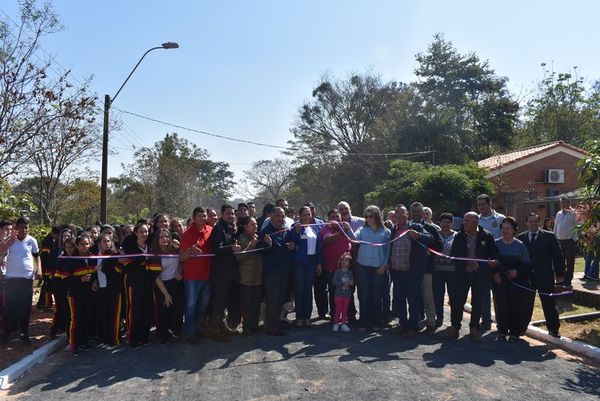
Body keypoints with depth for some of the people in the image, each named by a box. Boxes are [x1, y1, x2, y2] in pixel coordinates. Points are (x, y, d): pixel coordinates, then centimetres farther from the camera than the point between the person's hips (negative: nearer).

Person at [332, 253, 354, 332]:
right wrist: (343, 283, -21)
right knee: (338, 310, 3)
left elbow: (352, 282, 3)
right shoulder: (338, 272, -7)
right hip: (339, 294, -3)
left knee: (345, 310, 9)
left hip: (347, 295, 3)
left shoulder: (350, 273, 3)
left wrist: (351, 283, -20)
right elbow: (334, 282, -14)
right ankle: (336, 324, 11)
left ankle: (343, 324, 17)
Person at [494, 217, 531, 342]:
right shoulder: (496, 244, 5)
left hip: (517, 281, 0)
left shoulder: (520, 245, 5)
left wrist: (517, 271, -13)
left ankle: (514, 332, 12)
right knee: (501, 305, -2)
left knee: (516, 306, -2)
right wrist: (494, 273, -9)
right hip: (499, 281, 0)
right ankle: (502, 332, 10)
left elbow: (527, 264, 4)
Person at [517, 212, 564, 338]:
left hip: (545, 277, -1)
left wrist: (559, 273, -2)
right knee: (526, 304, 8)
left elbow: (558, 256, 0)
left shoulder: (549, 236, -1)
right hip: (527, 277, 1)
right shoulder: (520, 238, 3)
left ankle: (553, 329, 19)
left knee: (549, 304, 7)